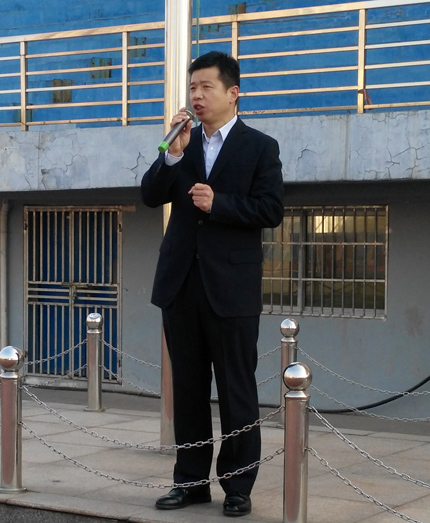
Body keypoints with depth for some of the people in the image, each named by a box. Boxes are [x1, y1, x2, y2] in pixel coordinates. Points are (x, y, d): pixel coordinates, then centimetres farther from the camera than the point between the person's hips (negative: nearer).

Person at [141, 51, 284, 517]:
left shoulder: (259, 147, -1)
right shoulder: (182, 143, 12)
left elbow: (271, 210, -8)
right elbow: (150, 196, 3)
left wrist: (218, 204, -17)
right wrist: (173, 154, -10)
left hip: (231, 286, -5)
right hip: (181, 282, 5)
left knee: (236, 390, 2)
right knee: (188, 387, 11)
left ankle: (238, 486, 11)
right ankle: (191, 481, 20)